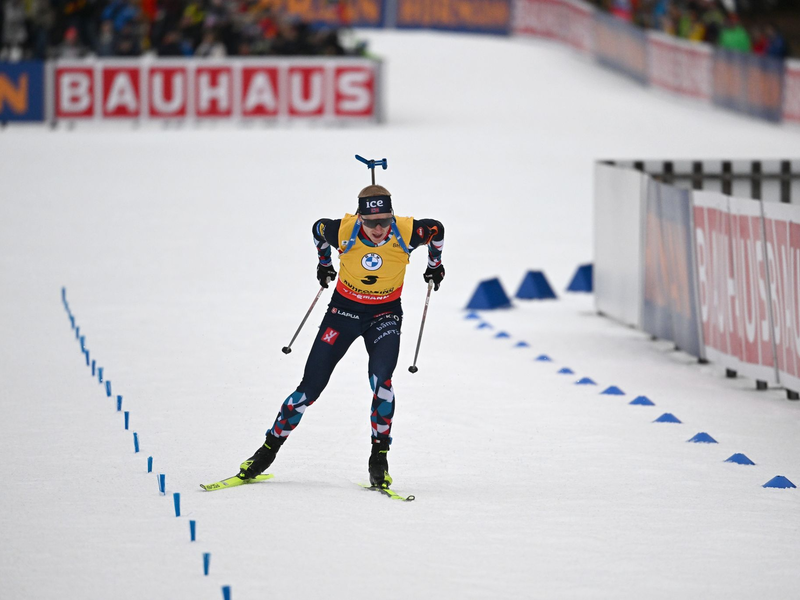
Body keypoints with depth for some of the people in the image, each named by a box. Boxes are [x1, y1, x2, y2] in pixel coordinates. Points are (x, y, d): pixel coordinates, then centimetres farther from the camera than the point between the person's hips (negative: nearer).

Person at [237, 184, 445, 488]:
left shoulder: (406, 232, -23)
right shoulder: (343, 231, -24)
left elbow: (436, 229, 1)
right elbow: (318, 229, 2)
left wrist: (435, 265, 17)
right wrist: (324, 264, 18)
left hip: (385, 314, -1)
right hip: (345, 308, 1)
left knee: (380, 378, -25)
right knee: (311, 386, 0)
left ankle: (379, 456, -12)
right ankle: (270, 446, 17)